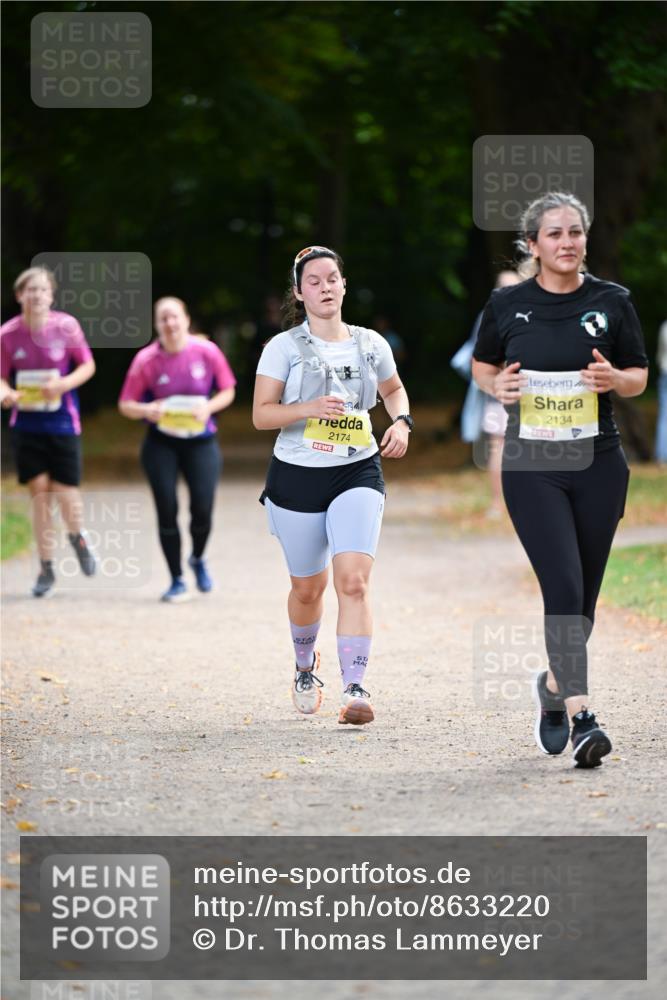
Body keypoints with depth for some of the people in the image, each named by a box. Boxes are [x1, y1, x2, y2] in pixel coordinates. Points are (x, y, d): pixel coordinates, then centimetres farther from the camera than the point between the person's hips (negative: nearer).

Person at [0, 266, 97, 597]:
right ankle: (46, 568, 10)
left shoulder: (66, 326, -8)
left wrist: (64, 383, -17)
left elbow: (88, 366, 1)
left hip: (63, 423, -1)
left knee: (66, 493, -4)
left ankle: (77, 537, 32)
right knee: (39, 493, -2)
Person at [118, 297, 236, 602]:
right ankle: (177, 581, 10)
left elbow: (227, 391, 3)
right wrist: (147, 411, -25)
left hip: (200, 439, 0)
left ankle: (198, 559, 26)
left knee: (202, 508, -7)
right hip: (161, 443, 0)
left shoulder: (207, 352, -8)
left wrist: (208, 407, -17)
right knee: (166, 510, -4)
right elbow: (126, 405, -4)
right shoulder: (146, 360, -9)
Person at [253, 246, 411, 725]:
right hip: (298, 475, -1)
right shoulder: (284, 348, -2)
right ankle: (305, 667, 40)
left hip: (358, 474, 1)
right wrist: (310, 408, -21)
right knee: (308, 587, 11)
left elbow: (394, 389, 26)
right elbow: (261, 415, -6)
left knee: (354, 581, -18)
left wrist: (402, 421, 6)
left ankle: (355, 689, -20)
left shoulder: (370, 344, 6)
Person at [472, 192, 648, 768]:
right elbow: (482, 367, 14)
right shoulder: (507, 305, 0)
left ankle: (555, 684, 35)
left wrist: (613, 378, -14)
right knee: (564, 587, -15)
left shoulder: (612, 302, 1)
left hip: (598, 466, 2)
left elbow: (640, 377, 8)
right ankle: (580, 716, -16)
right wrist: (497, 386, -8)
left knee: (584, 595, 9)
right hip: (532, 467, -2)